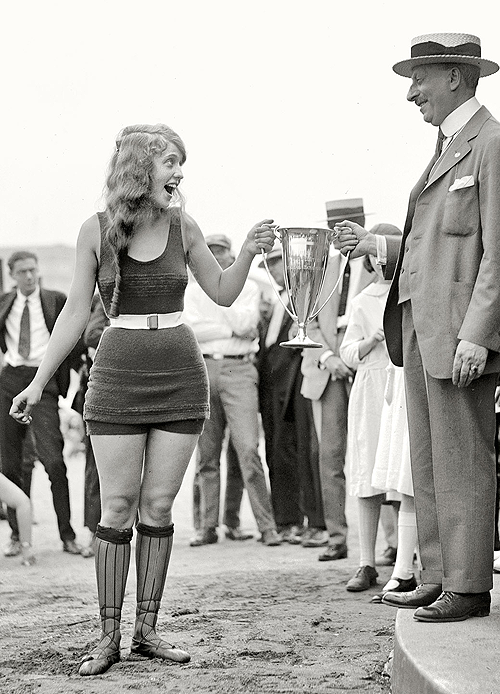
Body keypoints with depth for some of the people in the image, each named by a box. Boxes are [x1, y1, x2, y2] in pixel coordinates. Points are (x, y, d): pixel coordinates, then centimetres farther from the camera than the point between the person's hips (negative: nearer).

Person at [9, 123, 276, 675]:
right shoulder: (97, 230, -1)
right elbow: (76, 311, 3)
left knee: (158, 506, 3)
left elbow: (223, 294, 13)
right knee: (118, 507, -3)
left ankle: (146, 629, 11)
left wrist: (248, 252, -5)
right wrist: (38, 382, 0)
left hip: (181, 376, 2)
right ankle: (108, 636, 5)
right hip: (119, 376, -2)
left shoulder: (182, 227, 4)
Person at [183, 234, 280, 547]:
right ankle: (209, 526, 11)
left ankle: (267, 526, -11)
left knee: (248, 449, -13)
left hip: (239, 370, -3)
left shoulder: (248, 287, 9)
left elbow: (246, 326, -8)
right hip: (203, 369, 3)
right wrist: (232, 330, -5)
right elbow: (188, 331, -1)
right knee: (207, 454, 4)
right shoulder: (193, 290, 14)